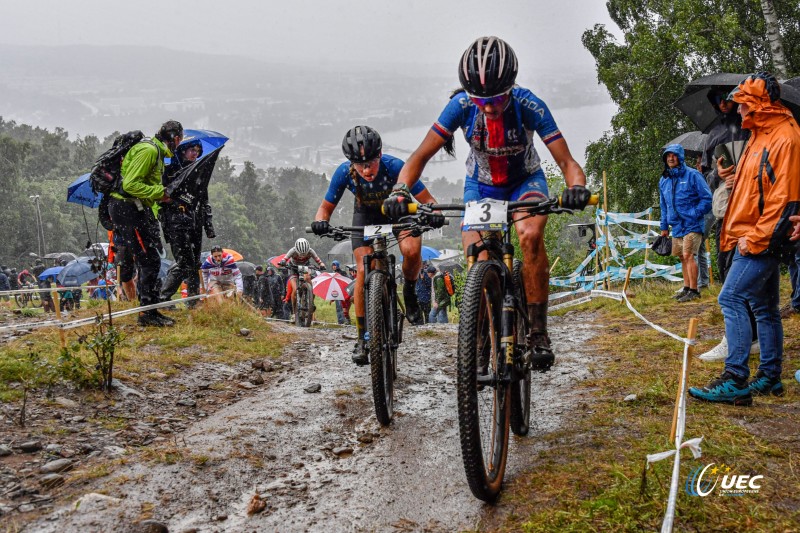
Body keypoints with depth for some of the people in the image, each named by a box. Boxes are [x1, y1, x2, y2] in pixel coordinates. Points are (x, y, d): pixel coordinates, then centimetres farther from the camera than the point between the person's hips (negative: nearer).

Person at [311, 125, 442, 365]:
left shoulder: (394, 166, -35)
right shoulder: (344, 172, -29)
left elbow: (427, 200, -29)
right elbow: (326, 207, -16)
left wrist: (434, 214, -51)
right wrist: (321, 221, -39)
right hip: (366, 215, 1)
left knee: (412, 251, -31)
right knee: (363, 271, -14)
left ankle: (409, 291, 3)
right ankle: (362, 338, -4)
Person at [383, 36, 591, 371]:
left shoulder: (529, 106, -29)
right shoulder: (461, 105, -26)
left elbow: (566, 161, -29)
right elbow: (422, 155, -22)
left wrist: (577, 187, -51)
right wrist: (400, 191, -41)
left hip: (525, 181, -1)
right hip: (480, 185, 2)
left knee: (531, 235, -32)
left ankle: (538, 332, -21)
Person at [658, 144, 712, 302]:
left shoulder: (692, 175, -7)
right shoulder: (664, 181, 12)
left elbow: (707, 198, -7)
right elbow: (664, 206, 20)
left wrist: (695, 214, -15)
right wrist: (664, 227, 17)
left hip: (692, 225, -7)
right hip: (676, 226, 7)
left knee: (688, 255, -12)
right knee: (683, 257, 13)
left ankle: (694, 290, -5)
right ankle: (686, 288, 23)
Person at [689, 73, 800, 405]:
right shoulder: (760, 136, 17)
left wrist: (755, 238, -20)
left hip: (762, 239, -10)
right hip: (754, 238, 10)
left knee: (732, 298, -15)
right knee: (764, 307, 13)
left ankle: (736, 381, -14)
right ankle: (770, 377, 22)